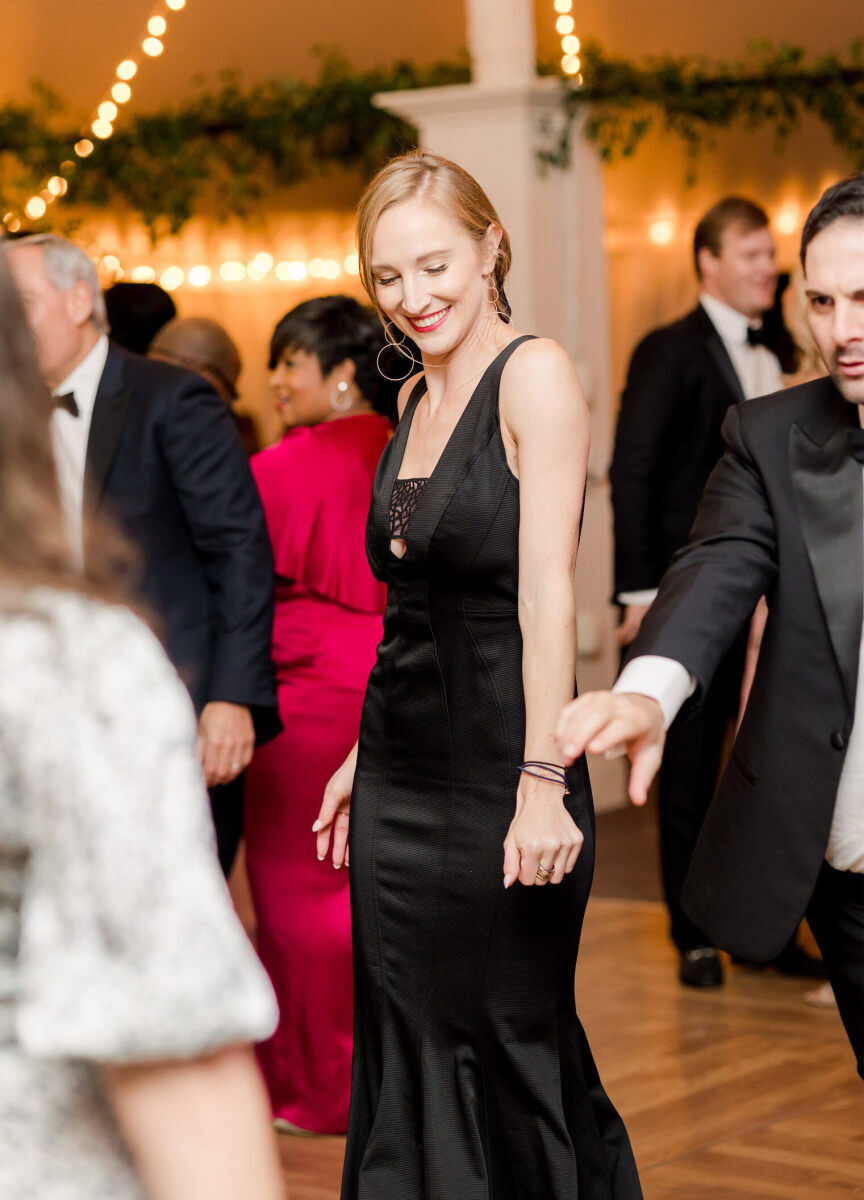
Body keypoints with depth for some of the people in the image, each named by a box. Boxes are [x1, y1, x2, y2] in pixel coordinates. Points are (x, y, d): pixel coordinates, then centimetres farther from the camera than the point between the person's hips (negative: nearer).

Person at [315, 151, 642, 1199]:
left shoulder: (534, 375, -11)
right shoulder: (416, 397, 12)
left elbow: (546, 593, -19)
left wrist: (542, 785, -24)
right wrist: (367, 756, 16)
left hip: (496, 774, -7)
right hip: (399, 786, 7)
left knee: (516, 1052, 3)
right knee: (413, 1060, 12)